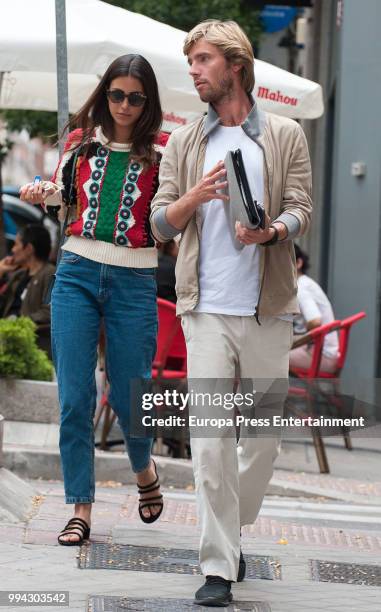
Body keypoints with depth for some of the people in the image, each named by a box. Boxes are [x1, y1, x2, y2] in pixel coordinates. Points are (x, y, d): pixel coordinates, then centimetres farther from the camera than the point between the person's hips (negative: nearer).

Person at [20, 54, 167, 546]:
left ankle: (144, 470, 35)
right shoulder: (81, 141, 6)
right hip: (77, 273, 2)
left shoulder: (160, 152, -2)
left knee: (128, 396, 3)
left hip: (133, 282, -2)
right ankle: (80, 510, 5)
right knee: (74, 398, -2)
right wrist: (40, 191, 3)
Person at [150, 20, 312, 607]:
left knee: (264, 434, 7)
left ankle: (230, 530, 29)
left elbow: (300, 209, 0)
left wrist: (271, 231, -22)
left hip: (267, 306, 0)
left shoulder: (284, 135, 7)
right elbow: (160, 223, 9)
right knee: (210, 435, -8)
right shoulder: (183, 143, 12)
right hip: (207, 308, 0)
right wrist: (195, 197, -12)